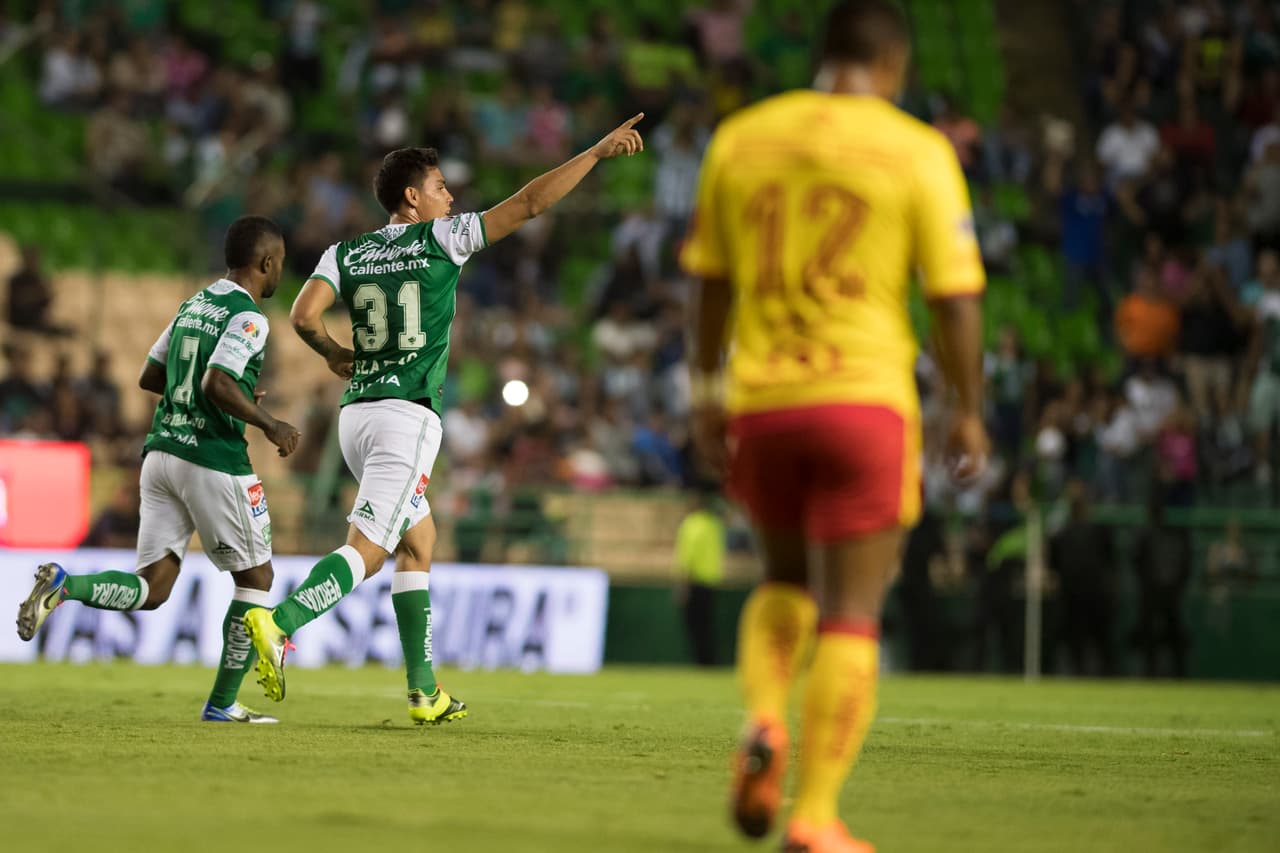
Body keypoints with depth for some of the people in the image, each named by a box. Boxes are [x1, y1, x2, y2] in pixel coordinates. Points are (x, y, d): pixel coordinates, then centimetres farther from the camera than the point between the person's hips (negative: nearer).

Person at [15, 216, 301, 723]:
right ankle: (222, 703, 10)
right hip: (214, 461, -7)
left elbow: (149, 377, 21)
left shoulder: (193, 306, 15)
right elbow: (216, 384, -24)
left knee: (152, 590, 5)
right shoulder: (248, 318, -11)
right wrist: (270, 425, -12)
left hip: (161, 453, 7)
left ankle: (64, 585, -21)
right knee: (255, 579, 10)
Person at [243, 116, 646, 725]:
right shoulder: (439, 240, -1)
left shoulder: (346, 254, 10)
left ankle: (424, 690, 14)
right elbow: (530, 203, 0)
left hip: (356, 414, 7)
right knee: (366, 551, -13)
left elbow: (304, 315, -4)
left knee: (419, 543, 17)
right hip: (407, 417, -7)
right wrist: (597, 152, 7)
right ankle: (280, 622, -35)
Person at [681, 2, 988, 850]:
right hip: (864, 398, -4)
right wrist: (970, 412, 6)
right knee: (851, 617, 1)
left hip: (761, 401, 4)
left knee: (787, 581, 24)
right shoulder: (917, 152, -4)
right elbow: (955, 297, -4)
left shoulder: (740, 138, 7)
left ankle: (763, 721, -3)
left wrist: (707, 395, 21)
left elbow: (711, 283, 12)